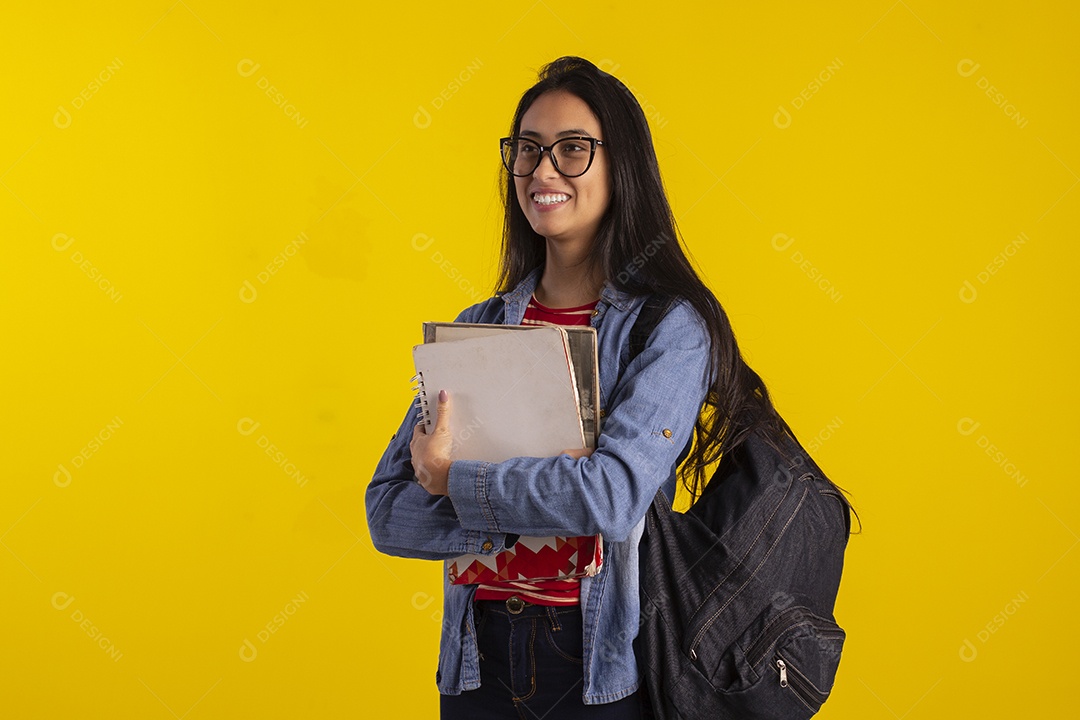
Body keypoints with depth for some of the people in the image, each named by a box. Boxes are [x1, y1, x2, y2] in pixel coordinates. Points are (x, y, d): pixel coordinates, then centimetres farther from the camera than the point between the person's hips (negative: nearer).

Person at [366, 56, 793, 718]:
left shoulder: (670, 325, -7)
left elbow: (614, 495, -21)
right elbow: (388, 513, 1)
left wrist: (454, 478, -10)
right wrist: (531, 510, -14)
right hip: (478, 660, 4)